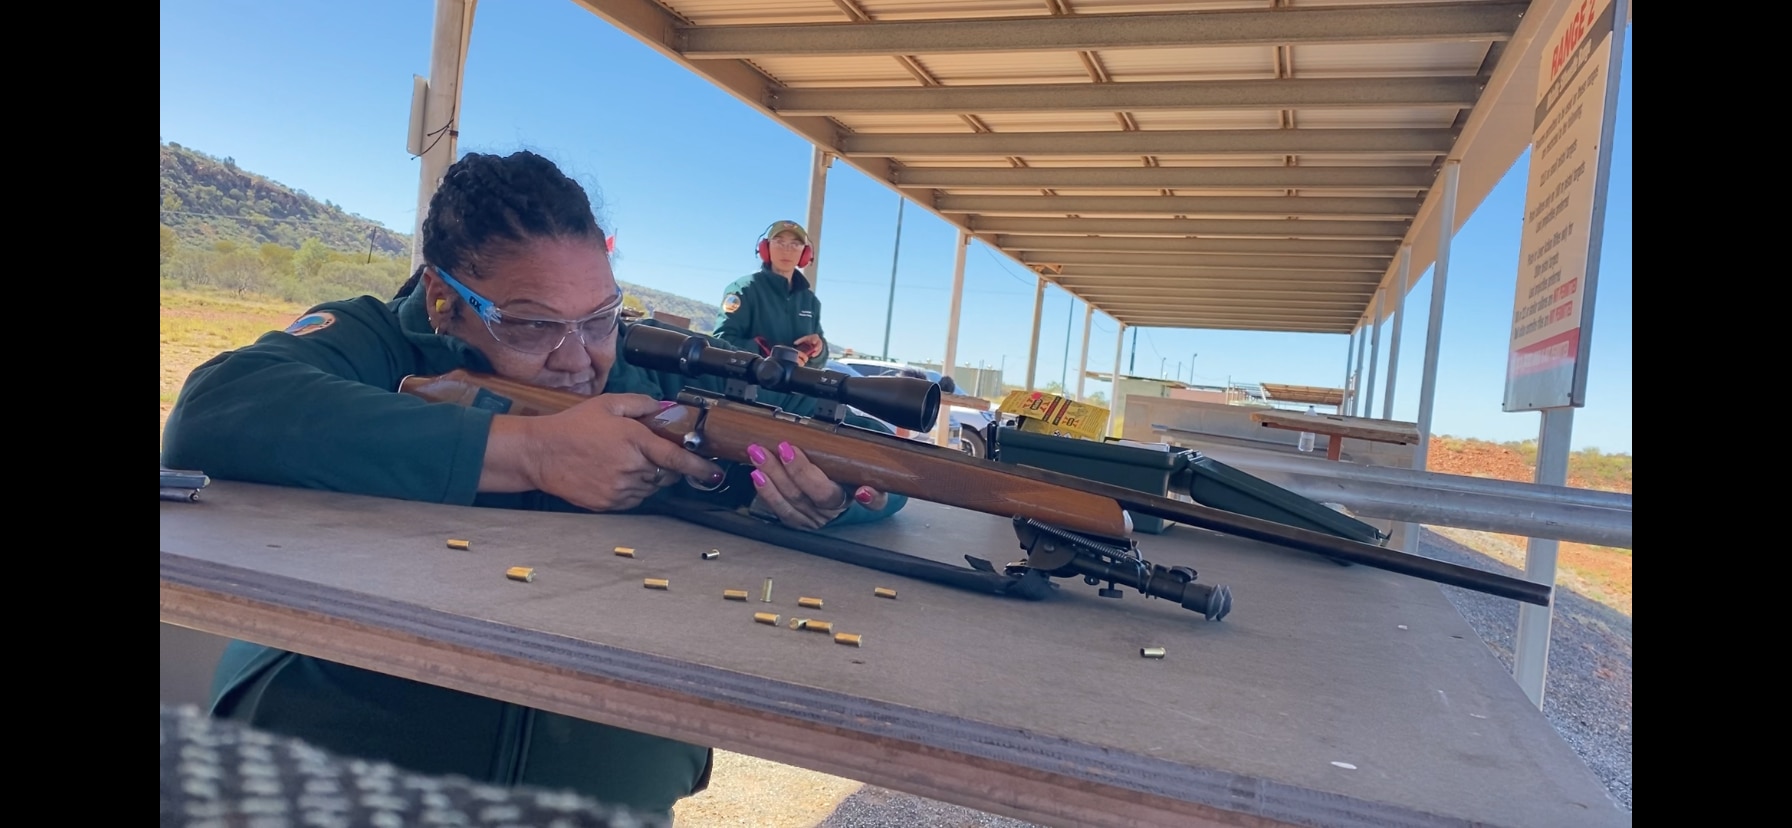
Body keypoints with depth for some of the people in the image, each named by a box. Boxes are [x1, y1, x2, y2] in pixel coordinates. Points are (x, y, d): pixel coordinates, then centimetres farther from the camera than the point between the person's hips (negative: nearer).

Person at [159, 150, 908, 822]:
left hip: (597, 738, 3)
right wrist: (529, 452, -29)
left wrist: (834, 495, -24)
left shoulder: (656, 375, -1)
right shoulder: (378, 344, -5)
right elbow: (210, 415, -28)